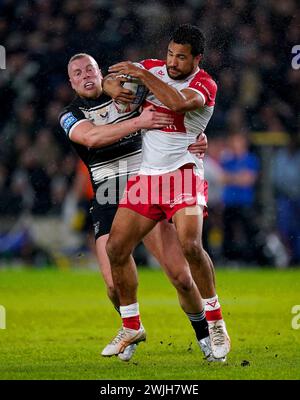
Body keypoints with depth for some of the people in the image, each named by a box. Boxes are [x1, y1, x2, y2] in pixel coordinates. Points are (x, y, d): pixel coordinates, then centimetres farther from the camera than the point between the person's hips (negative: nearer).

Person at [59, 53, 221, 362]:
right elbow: (92, 137, -18)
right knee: (115, 284, -11)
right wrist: (138, 122, -30)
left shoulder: (128, 94, 8)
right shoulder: (70, 116, 5)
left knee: (181, 276, -11)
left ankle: (203, 334, 11)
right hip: (107, 205, 0)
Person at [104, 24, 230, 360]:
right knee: (116, 247, -3)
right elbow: (113, 77, 24)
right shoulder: (153, 68, 9)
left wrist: (142, 75, -20)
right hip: (144, 177, 6)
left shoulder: (205, 85, -8)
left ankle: (215, 320, -7)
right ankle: (131, 326, 13)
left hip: (182, 172, -6)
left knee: (190, 245, -25)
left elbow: (178, 102, -29)